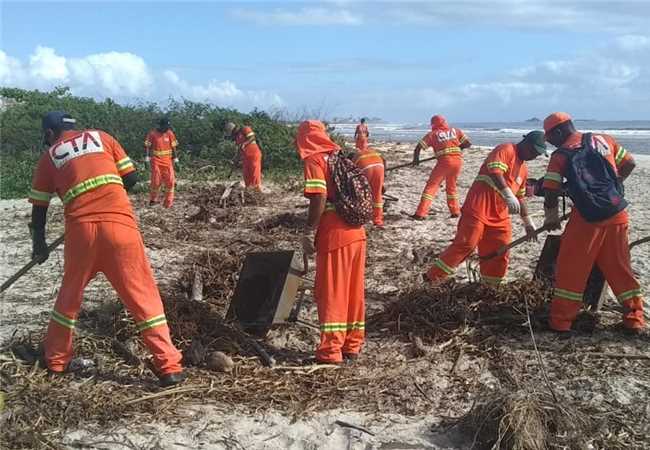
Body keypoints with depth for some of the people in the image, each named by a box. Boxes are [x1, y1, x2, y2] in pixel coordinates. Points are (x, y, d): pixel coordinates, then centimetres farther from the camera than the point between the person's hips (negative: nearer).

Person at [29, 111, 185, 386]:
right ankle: (170, 367, 0)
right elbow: (131, 178, 13)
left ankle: (55, 361, 33)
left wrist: (39, 244, 33)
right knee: (143, 295, 2)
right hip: (119, 223, -1)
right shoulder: (101, 137, 17)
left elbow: (39, 207, 20)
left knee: (70, 295, 23)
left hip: (80, 228, 1)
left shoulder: (49, 156, 17)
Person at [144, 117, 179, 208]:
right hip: (156, 160, -3)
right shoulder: (152, 133, -3)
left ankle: (168, 202, 5)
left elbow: (173, 146, 10)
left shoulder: (169, 133, 6)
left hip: (167, 160, 3)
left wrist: (175, 157, 7)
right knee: (156, 180, -4)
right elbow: (147, 146, -2)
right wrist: (147, 157, -11)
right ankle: (153, 199, 15)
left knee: (170, 180, -3)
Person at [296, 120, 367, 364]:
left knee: (331, 293, 1)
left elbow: (319, 199, -17)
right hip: (357, 234, 7)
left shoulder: (314, 160, -6)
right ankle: (352, 345, 21)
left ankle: (331, 351, 6)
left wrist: (309, 233, -11)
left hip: (334, 236, -7)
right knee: (354, 291, 13)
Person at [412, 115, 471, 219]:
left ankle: (421, 213, -4)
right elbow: (468, 143, 10)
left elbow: (418, 147, 5)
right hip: (458, 160, 3)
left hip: (444, 161, -3)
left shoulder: (432, 134, 9)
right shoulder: (456, 131, 16)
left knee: (432, 185, 2)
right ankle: (455, 211, 27)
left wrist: (416, 159, 20)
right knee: (451, 185, 24)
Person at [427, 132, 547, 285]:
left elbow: (519, 197, 28)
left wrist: (528, 222, 25)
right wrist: (509, 195, -34)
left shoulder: (523, 169, 22)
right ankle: (432, 277, -6)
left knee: (500, 253, 5)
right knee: (466, 244, -13)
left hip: (500, 215, 9)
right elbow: (495, 172, -24)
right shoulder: (506, 150, -6)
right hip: (479, 208, -9)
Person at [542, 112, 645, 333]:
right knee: (619, 267, 15)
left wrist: (551, 217, 12)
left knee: (571, 269, 5)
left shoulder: (560, 155, -2)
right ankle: (634, 317, 21)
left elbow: (550, 192, -4)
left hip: (586, 218, -5)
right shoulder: (604, 139, 10)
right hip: (617, 215, 5)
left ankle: (561, 320, 8)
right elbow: (629, 164, 17)